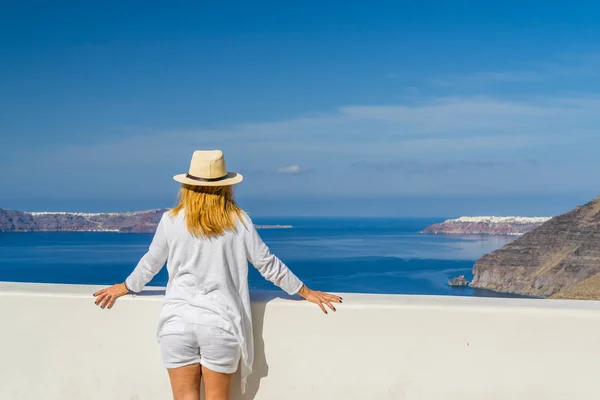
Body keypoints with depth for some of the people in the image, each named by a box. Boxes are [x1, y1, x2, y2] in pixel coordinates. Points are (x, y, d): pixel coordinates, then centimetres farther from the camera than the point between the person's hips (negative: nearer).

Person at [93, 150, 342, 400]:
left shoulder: (171, 221, -1)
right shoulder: (238, 221, -1)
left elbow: (150, 264, 11)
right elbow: (267, 264, 4)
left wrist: (124, 288, 31)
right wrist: (306, 292, 17)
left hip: (178, 322, 0)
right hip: (221, 323, 0)